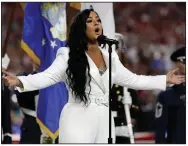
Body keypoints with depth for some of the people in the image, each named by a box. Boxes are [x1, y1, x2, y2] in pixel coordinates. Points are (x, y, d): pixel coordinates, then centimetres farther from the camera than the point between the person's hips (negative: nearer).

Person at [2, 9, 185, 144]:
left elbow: (131, 79, 24)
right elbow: (49, 76, -14)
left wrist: (165, 80, 24)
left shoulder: (110, 56, 15)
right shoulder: (68, 55, -2)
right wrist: (20, 81, -32)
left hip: (104, 122, 6)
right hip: (78, 121, -5)